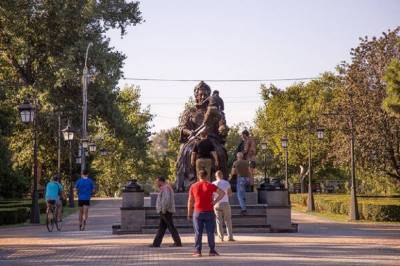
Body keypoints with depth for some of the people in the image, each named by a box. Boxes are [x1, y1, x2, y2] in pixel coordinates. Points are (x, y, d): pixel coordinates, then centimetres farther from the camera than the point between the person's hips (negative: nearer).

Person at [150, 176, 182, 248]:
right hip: (164, 212, 10)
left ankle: (178, 243, -5)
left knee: (171, 227, -7)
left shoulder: (165, 188, -14)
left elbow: (166, 200, -25)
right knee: (161, 228, 9)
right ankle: (156, 243, 11)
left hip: (165, 212, -10)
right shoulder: (166, 188, 19)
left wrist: (163, 210, -21)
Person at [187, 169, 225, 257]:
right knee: (210, 232, 5)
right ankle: (212, 250, 7)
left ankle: (198, 251, 1)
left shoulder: (193, 186, 4)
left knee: (198, 233, 3)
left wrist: (189, 214, 10)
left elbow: (190, 201, 6)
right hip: (209, 212, -1)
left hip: (198, 212, 1)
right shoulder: (210, 186, -1)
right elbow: (222, 193, -9)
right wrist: (215, 201, -8)